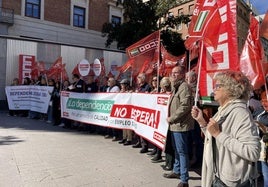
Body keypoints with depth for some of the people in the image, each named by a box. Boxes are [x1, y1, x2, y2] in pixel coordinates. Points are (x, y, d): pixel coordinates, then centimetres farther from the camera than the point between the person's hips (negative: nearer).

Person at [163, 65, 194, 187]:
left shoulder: (184, 86, -15)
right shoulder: (176, 87, 17)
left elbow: (185, 106, -24)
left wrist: (171, 118, -16)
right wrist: (171, 118, 10)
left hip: (180, 124, -10)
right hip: (175, 124, 10)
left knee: (182, 152, -3)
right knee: (176, 150, 21)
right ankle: (177, 171, 38)